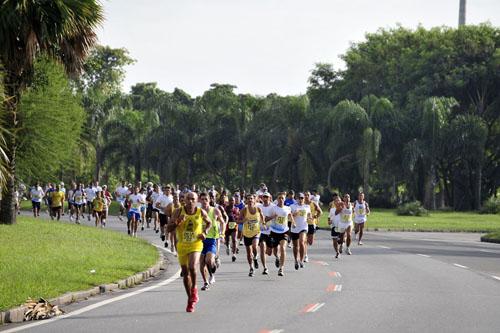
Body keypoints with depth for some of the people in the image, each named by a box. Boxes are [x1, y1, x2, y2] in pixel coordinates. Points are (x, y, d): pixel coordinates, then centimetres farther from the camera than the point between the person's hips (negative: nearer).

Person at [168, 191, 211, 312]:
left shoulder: (201, 212, -4)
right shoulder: (179, 211, -5)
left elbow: (209, 223, 16)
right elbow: (169, 228, -5)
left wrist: (205, 232, -2)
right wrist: (178, 222, -22)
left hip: (195, 245, -2)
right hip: (182, 245, 2)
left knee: (192, 268, -26)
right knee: (185, 273, 8)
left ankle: (194, 288, 2)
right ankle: (190, 299, 24)